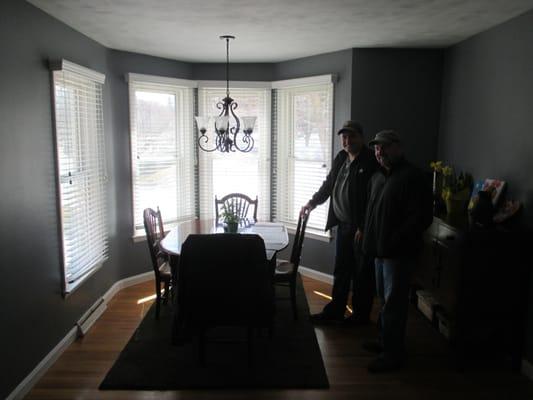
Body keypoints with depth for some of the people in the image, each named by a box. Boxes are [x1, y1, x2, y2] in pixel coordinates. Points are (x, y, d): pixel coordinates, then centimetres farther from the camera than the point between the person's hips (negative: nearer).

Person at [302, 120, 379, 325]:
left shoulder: (370, 162, -15)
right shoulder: (341, 158, 9)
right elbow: (329, 183, 22)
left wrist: (363, 228, -20)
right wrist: (313, 202, 15)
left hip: (362, 228, -7)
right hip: (343, 224, 7)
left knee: (362, 273, 7)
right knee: (341, 271, 16)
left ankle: (361, 314, 24)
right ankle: (335, 311, 28)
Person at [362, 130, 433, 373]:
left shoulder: (412, 177, -14)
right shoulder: (378, 177, 13)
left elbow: (422, 217, -20)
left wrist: (394, 241, -22)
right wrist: (370, 239, 8)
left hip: (398, 253, -9)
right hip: (380, 250, 9)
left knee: (393, 302, -1)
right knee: (385, 298, 20)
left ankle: (392, 354, 11)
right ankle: (385, 341, 36)